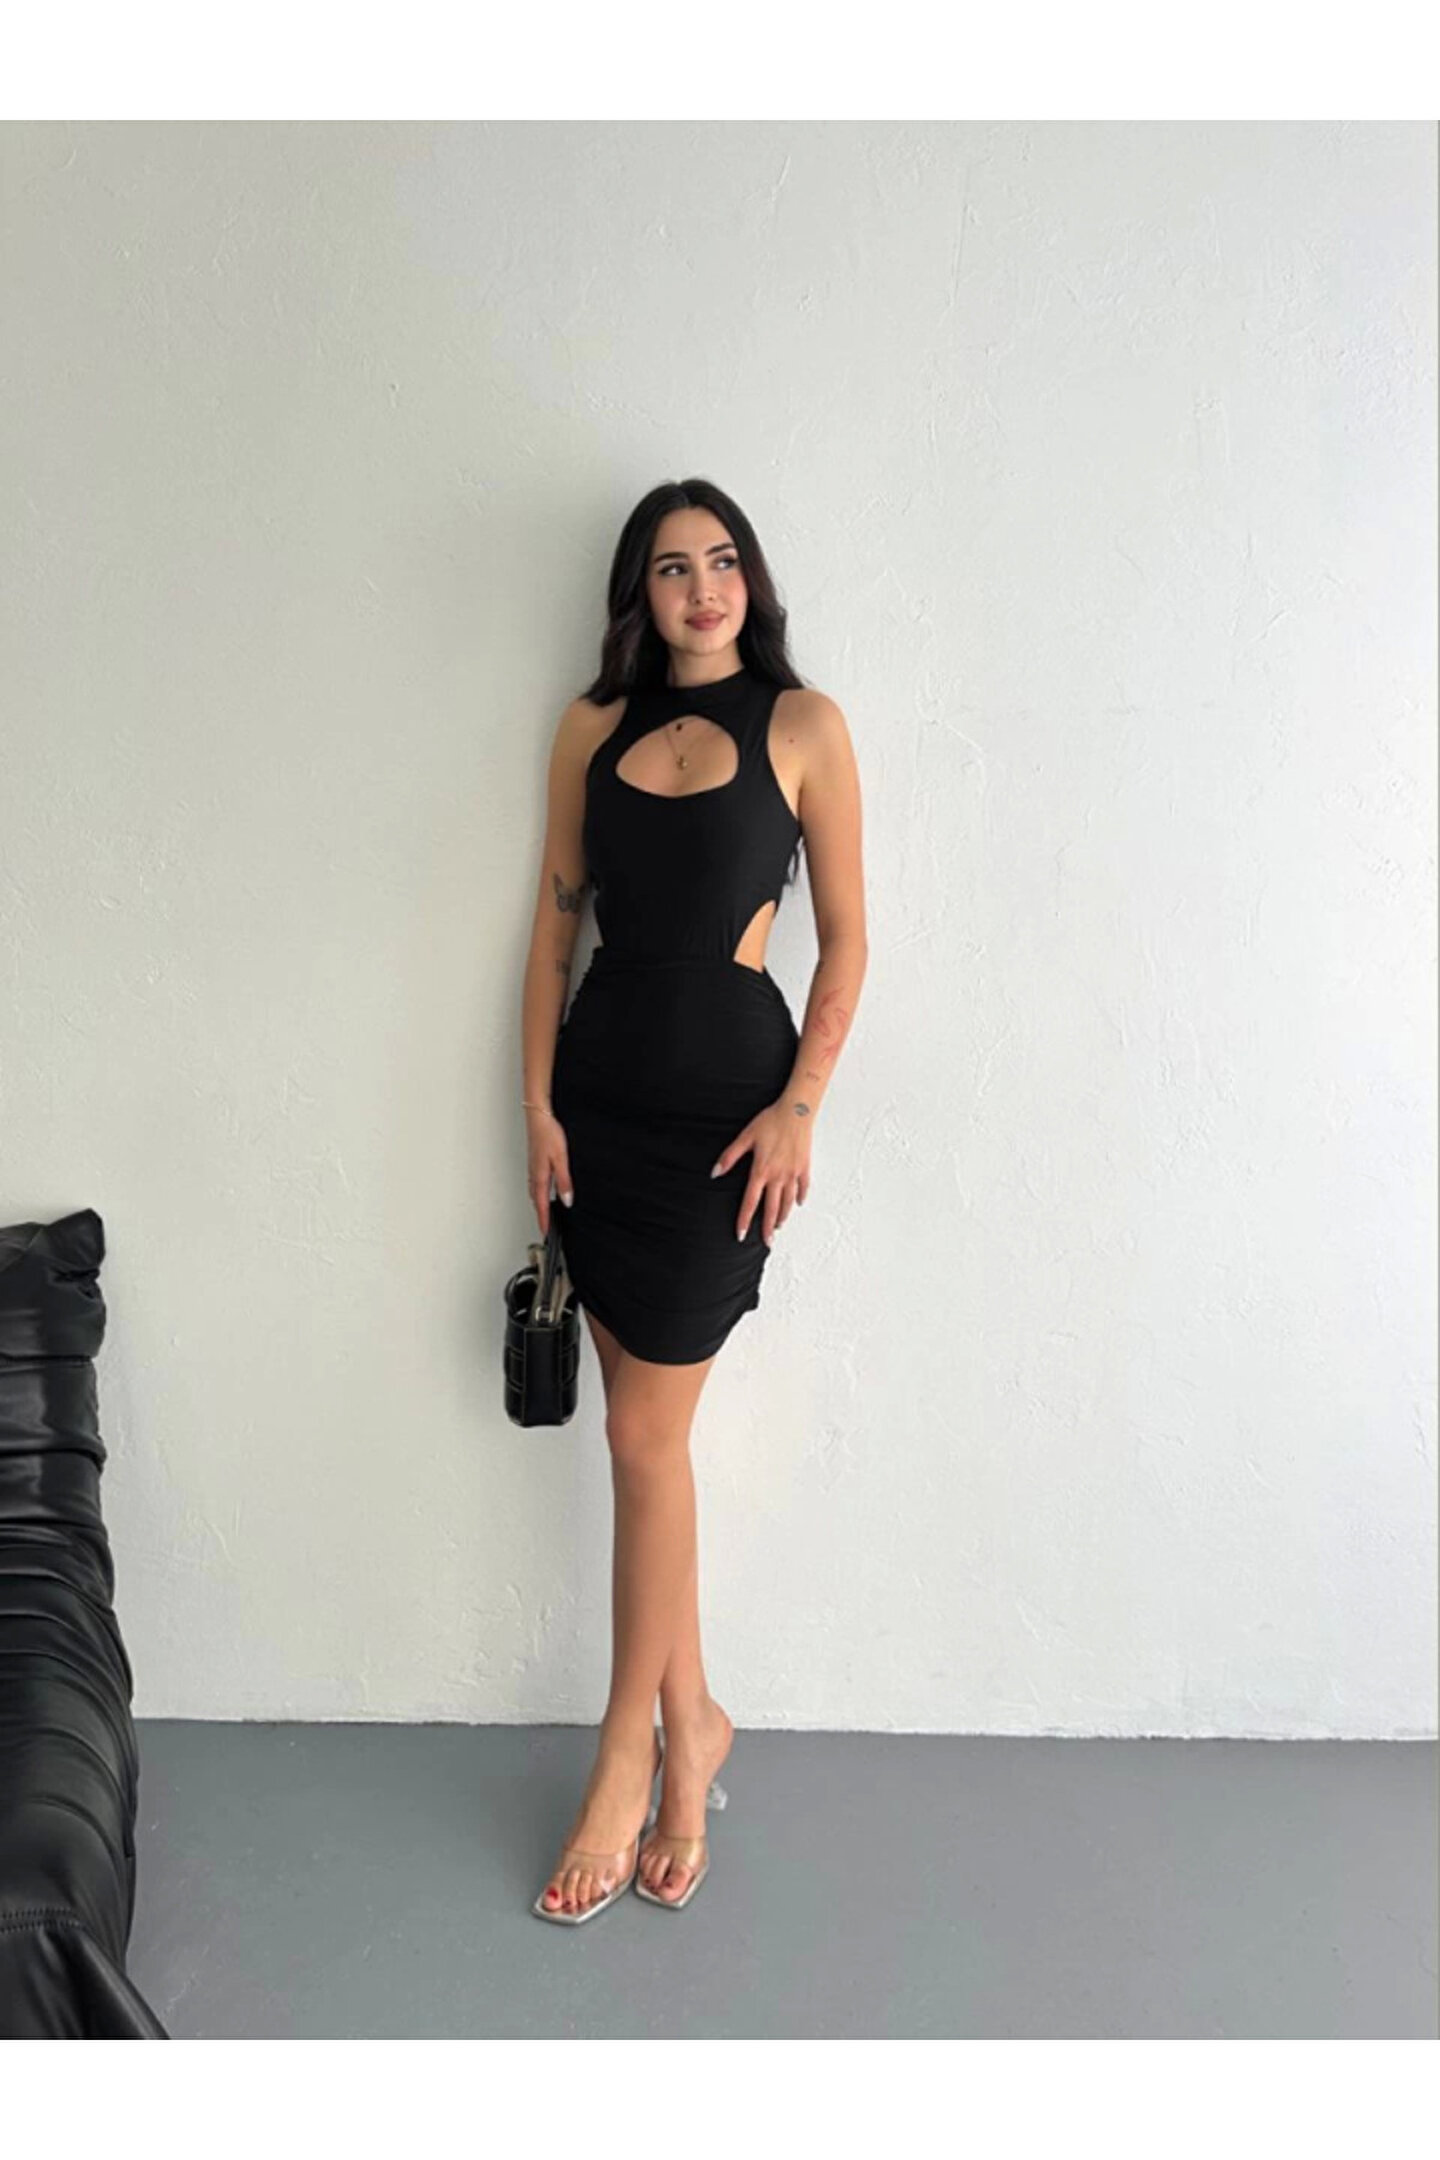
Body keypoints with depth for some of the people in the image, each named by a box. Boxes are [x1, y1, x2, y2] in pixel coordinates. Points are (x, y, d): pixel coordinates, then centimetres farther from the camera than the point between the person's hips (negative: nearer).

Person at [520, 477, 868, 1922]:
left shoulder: (802, 725, -1)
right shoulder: (593, 727, 10)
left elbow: (844, 940, -1)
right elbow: (555, 922, 10)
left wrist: (799, 1107, -10)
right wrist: (539, 1102, 3)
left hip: (726, 1086, -4)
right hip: (601, 1083, 4)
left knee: (644, 1437, -2)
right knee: (647, 1432, 8)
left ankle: (628, 1755, 14)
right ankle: (692, 1723, 24)